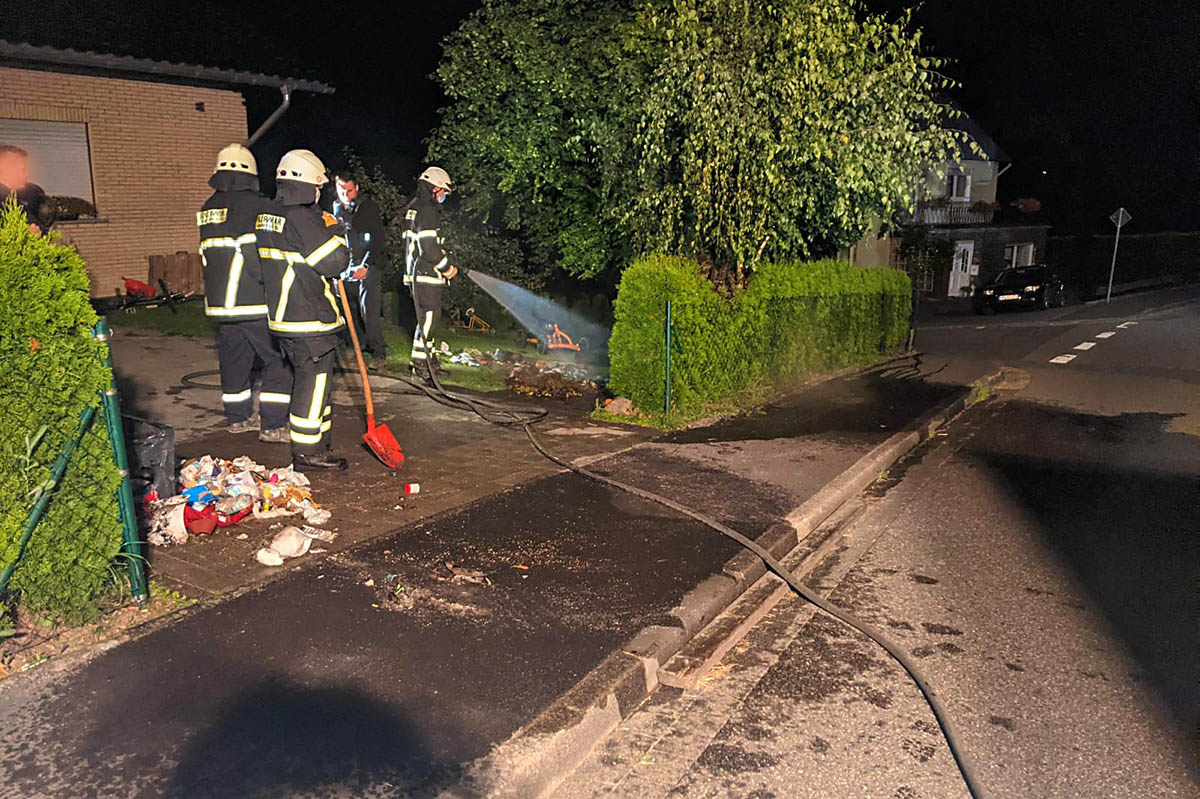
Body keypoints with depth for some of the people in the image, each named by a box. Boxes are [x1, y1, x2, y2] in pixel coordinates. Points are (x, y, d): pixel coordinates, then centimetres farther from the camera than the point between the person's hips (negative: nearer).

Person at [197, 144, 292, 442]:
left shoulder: (208, 209, 11)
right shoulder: (257, 205, -12)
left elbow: (211, 255, 17)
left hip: (219, 301, 8)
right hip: (256, 302, -7)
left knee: (234, 358, 17)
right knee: (279, 360, 0)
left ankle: (238, 417, 29)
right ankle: (272, 425, -1)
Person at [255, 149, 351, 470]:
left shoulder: (266, 218, 11)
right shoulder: (301, 218, -18)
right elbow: (334, 262, -18)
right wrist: (333, 230, -1)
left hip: (283, 315, 10)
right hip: (310, 322, -10)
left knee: (309, 379, 20)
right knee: (313, 381, -1)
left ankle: (319, 438, 32)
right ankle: (307, 452, 7)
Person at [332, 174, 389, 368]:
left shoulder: (368, 207, -8)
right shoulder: (337, 208, 10)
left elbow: (378, 239, -13)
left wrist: (365, 265, -20)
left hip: (370, 263, -6)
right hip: (349, 265, 6)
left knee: (368, 306, -15)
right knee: (352, 308, 7)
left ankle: (379, 351, -12)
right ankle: (363, 346, 20)